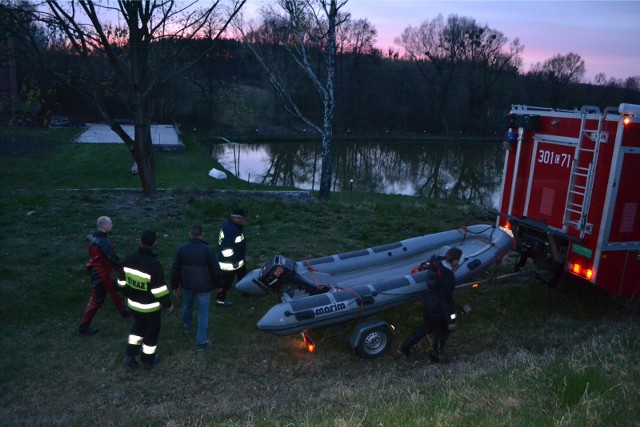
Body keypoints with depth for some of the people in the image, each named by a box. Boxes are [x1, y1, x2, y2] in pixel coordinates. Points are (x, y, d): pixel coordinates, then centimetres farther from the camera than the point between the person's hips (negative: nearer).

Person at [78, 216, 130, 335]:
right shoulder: (104, 242, -30)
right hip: (101, 274, -10)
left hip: (97, 270, 10)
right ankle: (84, 326, 14)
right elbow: (113, 258, -27)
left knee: (113, 290, 25)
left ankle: (124, 311, 44)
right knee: (96, 299, 3)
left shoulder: (93, 236, -1)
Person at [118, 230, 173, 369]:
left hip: (134, 303, 6)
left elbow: (123, 281, 3)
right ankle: (148, 360, 29)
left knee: (138, 327, 27)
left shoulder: (129, 259, -9)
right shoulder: (154, 264, -29)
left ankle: (130, 355, 24)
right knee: (151, 331, 14)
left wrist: (127, 295, 21)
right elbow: (159, 289, -24)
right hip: (150, 307, -5)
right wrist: (168, 304, -9)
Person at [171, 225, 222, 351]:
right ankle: (201, 342, 7)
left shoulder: (182, 249, -8)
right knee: (203, 313, 5)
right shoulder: (208, 250, -18)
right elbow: (216, 270, -13)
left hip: (187, 285, 4)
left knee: (187, 306, 30)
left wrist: (175, 287, 11)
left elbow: (175, 270, -1)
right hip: (203, 287, -4)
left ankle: (187, 325, 56)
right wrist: (219, 284, 4)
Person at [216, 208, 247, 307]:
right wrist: (234, 261, -26)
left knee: (243, 275, 30)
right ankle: (220, 300, 24)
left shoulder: (236, 226, 1)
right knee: (226, 281, 6)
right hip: (229, 262, -11)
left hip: (238, 259, 11)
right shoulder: (230, 229, -32)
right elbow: (226, 248, -34)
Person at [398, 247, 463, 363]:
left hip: (428, 303, 8)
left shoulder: (436, 263, -11)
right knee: (442, 332, 21)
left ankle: (405, 347, 34)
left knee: (428, 327, 30)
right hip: (438, 310, -8)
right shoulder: (447, 277, -33)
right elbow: (447, 300, -27)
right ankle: (435, 356, 41)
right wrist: (451, 320, -19)